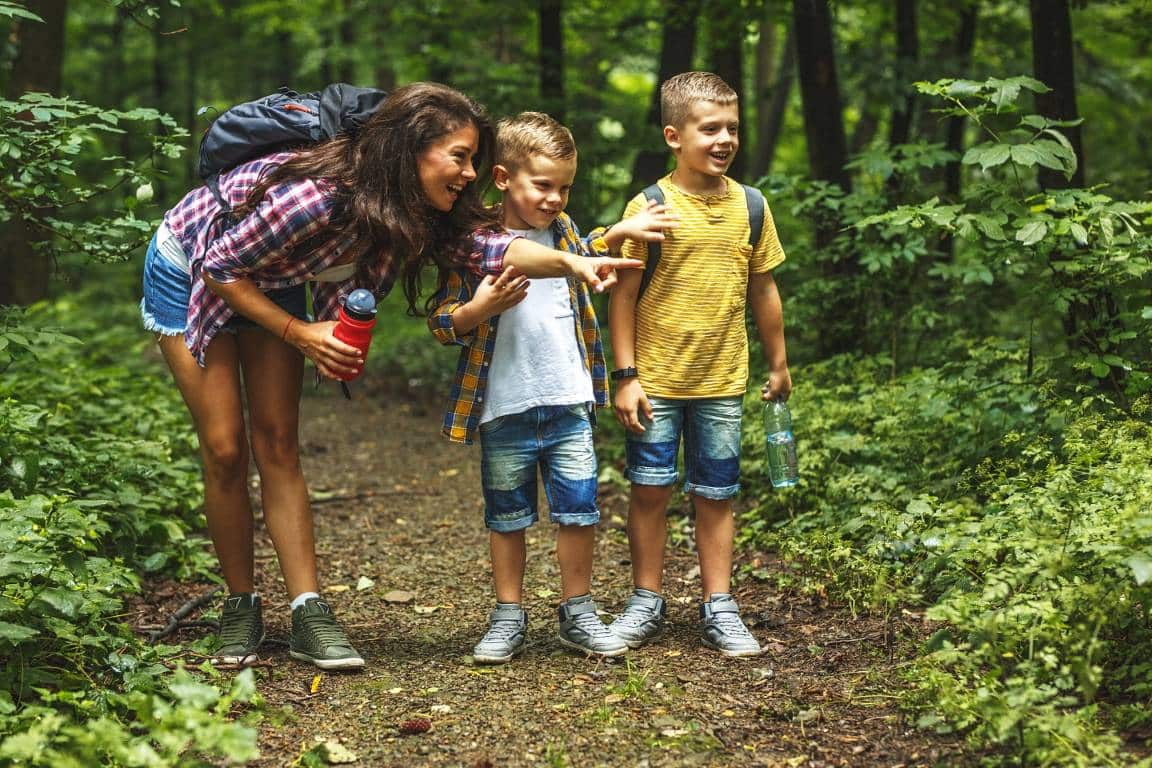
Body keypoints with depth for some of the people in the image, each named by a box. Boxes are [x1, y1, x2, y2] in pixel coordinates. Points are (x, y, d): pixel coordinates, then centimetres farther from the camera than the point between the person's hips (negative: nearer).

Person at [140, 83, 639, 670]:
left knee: (277, 446, -1)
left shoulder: (414, 212, -16)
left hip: (270, 284, 6)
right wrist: (299, 335, -27)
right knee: (225, 449, -7)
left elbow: (486, 245, -31)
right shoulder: (317, 196, -37)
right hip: (191, 272, -6)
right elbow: (220, 267, -27)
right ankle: (240, 607, 8)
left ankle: (307, 613, -3)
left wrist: (569, 262, -47)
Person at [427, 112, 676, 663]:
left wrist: (621, 231, 28)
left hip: (569, 405, 4)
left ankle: (577, 615, 20)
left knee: (579, 509, 5)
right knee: (507, 517, 9)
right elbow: (440, 323, -8)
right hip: (505, 410, -4)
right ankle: (508, 618, 22)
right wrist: (479, 308, -25)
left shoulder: (562, 231, 8)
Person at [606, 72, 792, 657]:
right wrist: (626, 376, -9)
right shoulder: (650, 207, -8)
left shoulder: (749, 206, 3)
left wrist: (778, 364, 16)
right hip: (656, 381, -2)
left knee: (715, 496, 9)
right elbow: (623, 294, -6)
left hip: (723, 382, 3)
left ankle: (719, 609, 19)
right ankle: (646, 604, 20)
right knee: (649, 490, 5)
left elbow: (763, 289, 12)